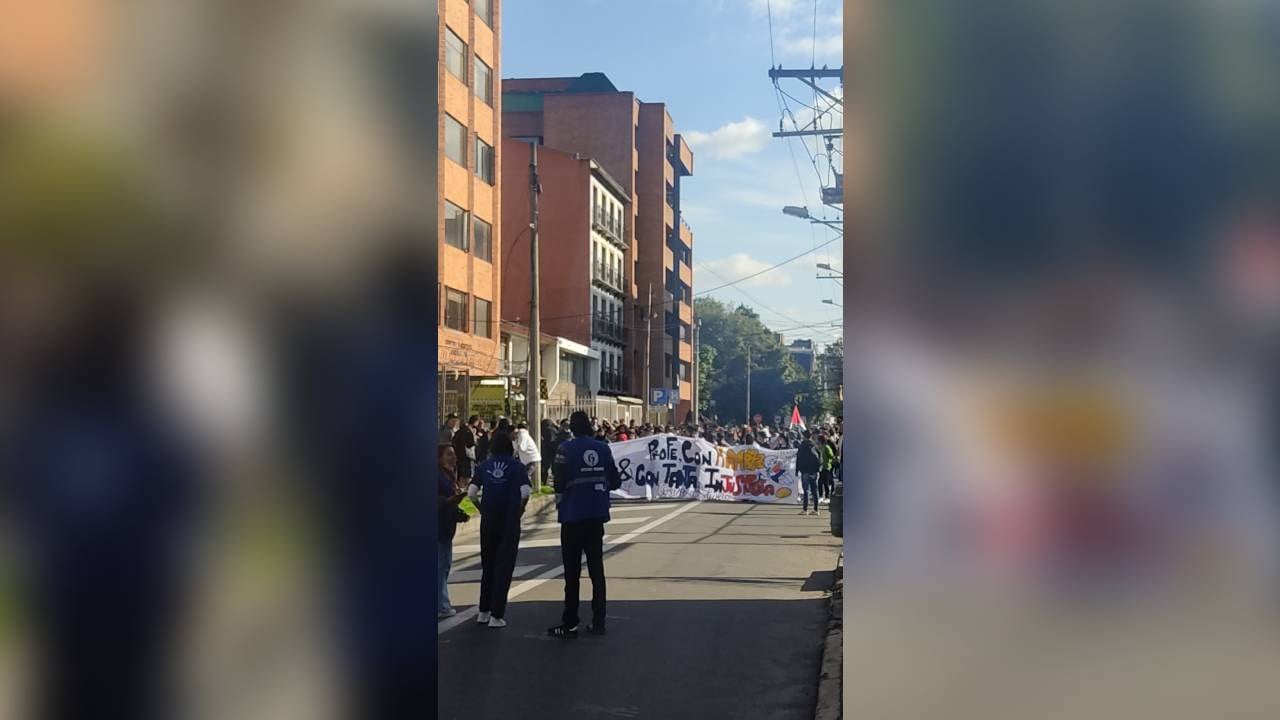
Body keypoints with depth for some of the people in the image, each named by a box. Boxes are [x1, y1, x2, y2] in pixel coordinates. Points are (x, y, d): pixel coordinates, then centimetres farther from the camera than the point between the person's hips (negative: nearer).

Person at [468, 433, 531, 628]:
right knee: (504, 567, 3)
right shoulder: (516, 466, -1)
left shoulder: (484, 466, 5)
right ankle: (496, 616, 3)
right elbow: (525, 492, -14)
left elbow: (472, 492, -2)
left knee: (487, 565, 17)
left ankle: (484, 612, 24)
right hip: (510, 522, -3)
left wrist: (483, 510, 10)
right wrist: (520, 511, 0)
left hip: (488, 521, 3)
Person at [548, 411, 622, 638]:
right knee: (596, 569, 11)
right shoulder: (603, 448, 3)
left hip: (573, 517, -4)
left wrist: (560, 507, 6)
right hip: (597, 517, 4)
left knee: (572, 571, 3)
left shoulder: (567, 449, -8)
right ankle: (598, 622, 13)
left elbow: (559, 484, -13)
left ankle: (570, 624, 5)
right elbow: (615, 481, 3)